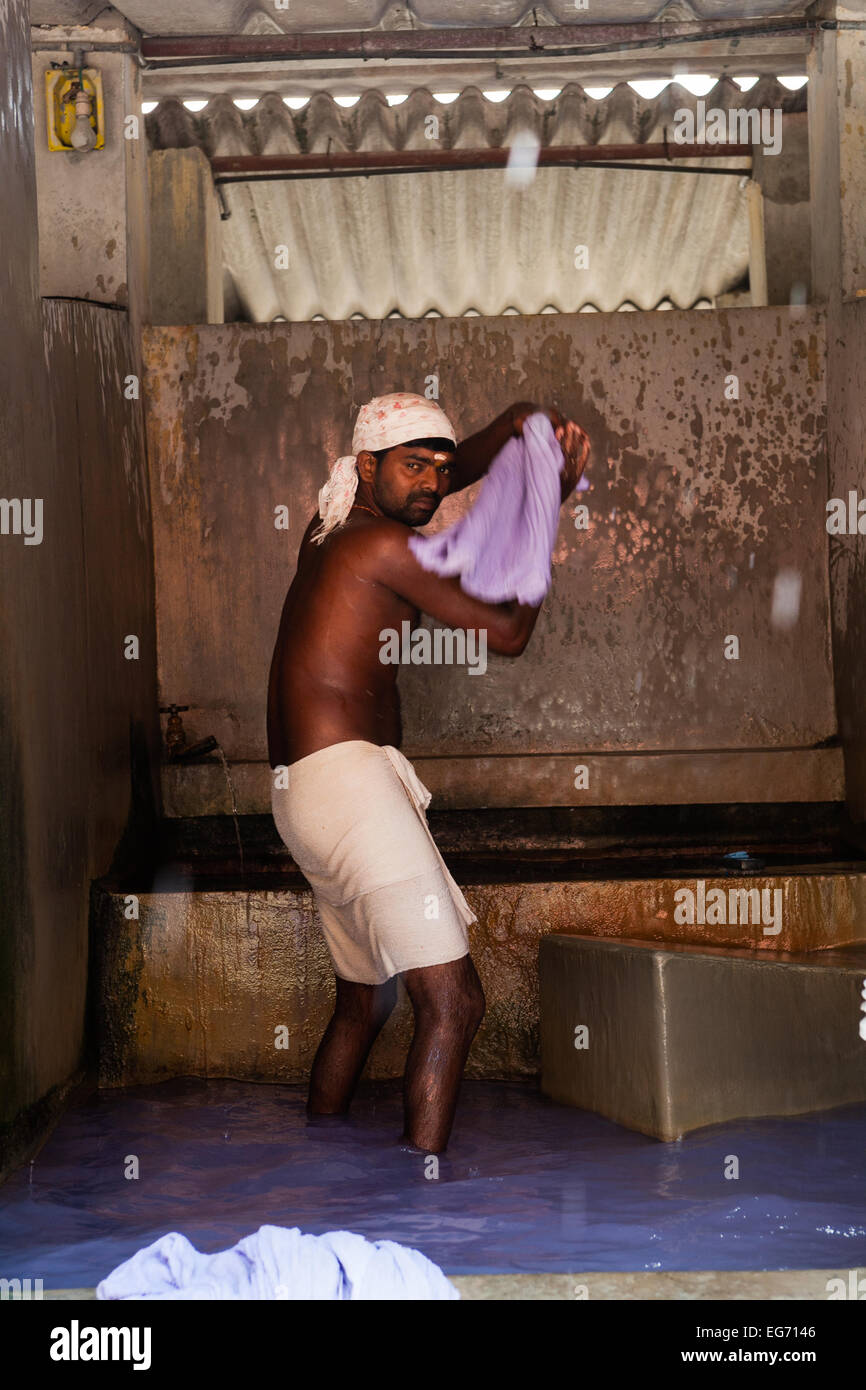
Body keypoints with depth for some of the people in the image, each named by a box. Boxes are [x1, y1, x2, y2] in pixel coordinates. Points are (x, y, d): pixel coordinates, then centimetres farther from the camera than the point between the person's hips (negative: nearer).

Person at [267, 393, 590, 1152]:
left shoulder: (332, 531, 18)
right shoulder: (387, 545, -9)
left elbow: (457, 468, 32)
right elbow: (508, 631, -1)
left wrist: (519, 422, 15)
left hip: (303, 788, 11)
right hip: (347, 777, -11)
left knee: (364, 998, 22)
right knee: (453, 999, -16)